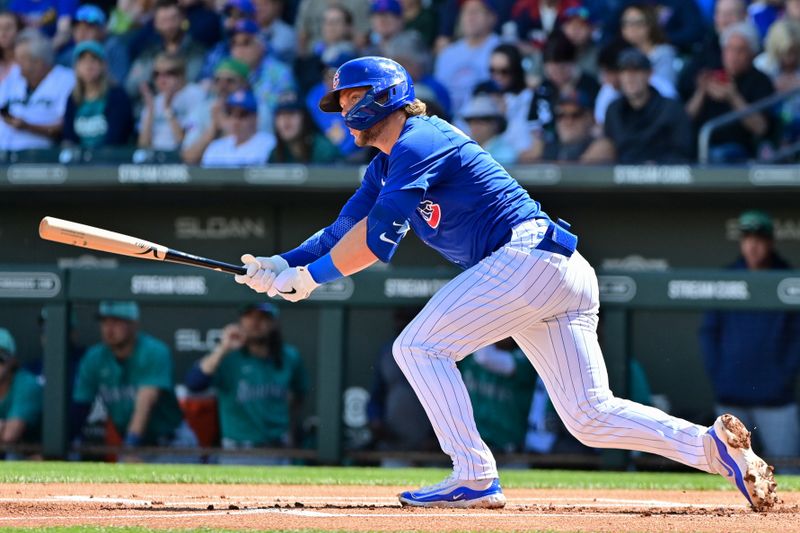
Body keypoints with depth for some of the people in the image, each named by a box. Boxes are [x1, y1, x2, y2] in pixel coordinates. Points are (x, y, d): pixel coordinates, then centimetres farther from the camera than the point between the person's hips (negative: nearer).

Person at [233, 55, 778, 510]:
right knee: (591, 416, 5)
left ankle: (476, 478, -11)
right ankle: (714, 445, -4)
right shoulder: (387, 166, 24)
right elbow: (344, 229, 21)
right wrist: (281, 264, 7)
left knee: (419, 347, -7)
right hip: (563, 276, 10)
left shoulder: (418, 144, -7)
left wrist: (308, 277, -9)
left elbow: (376, 239, -16)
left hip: (526, 259, -10)